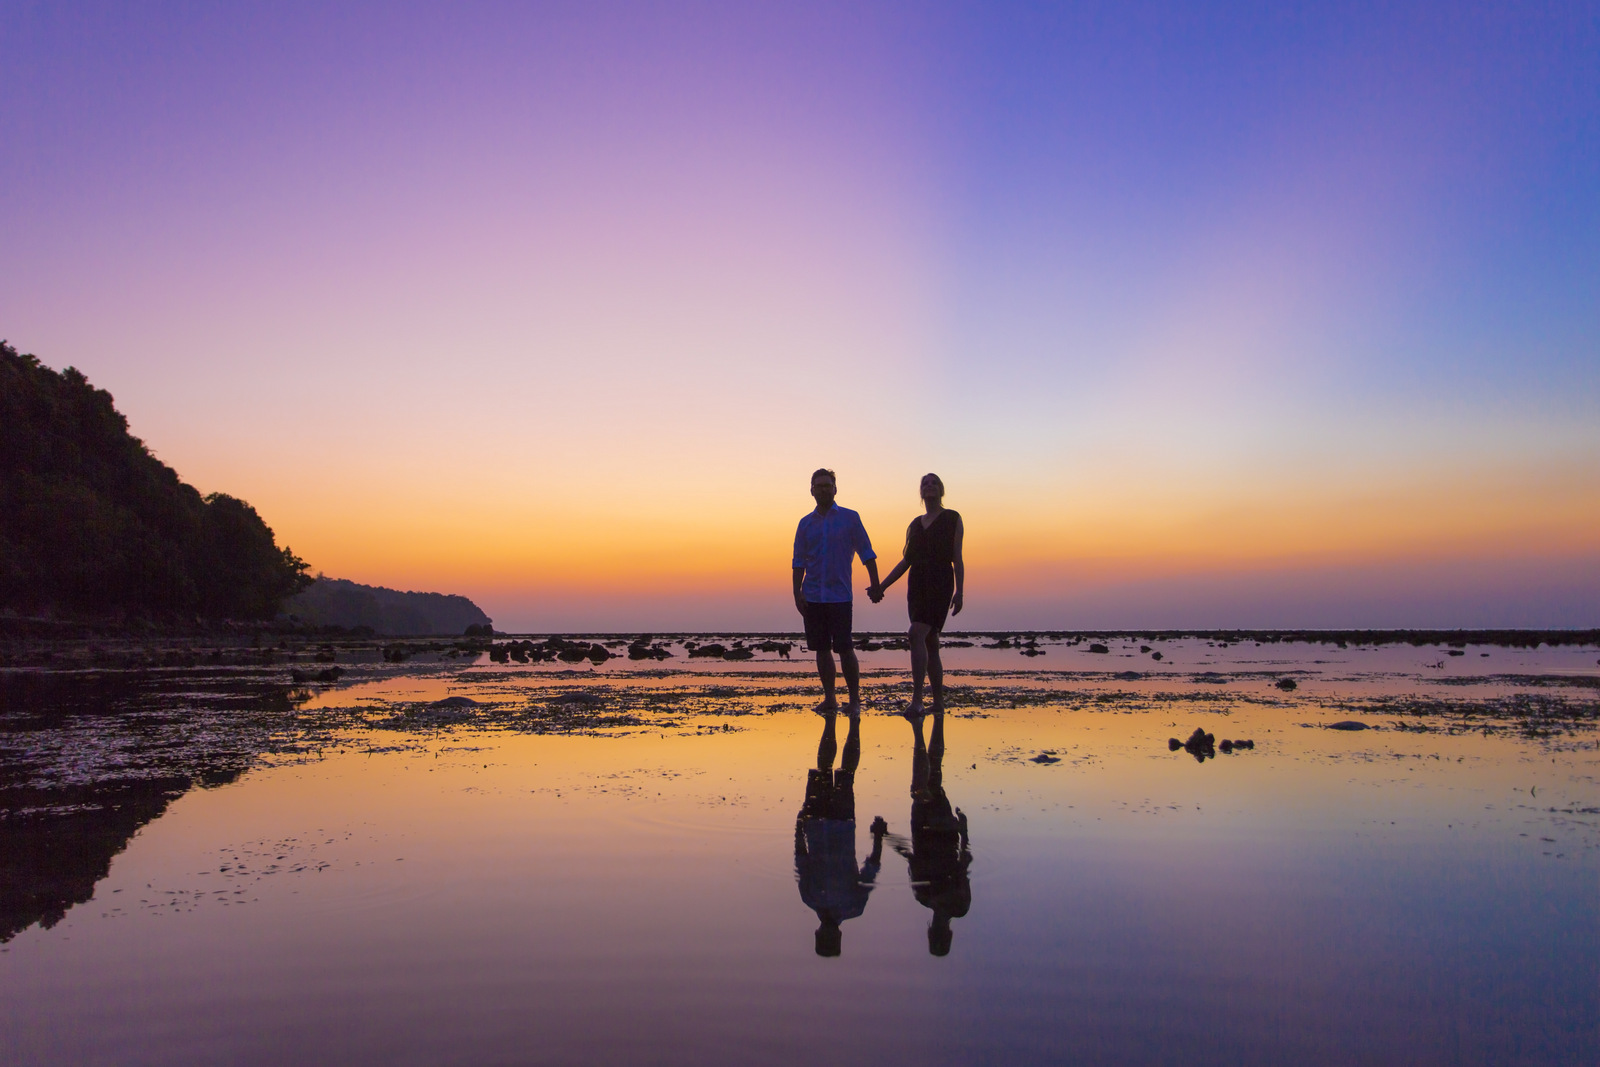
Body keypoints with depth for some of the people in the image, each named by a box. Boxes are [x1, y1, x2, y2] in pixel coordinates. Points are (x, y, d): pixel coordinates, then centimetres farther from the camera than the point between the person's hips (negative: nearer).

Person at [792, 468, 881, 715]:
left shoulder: (850, 518, 3)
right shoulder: (806, 523, 10)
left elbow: (866, 553, 3)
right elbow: (799, 562, 9)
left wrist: (875, 585, -2)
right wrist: (797, 593, -1)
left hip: (839, 595, -3)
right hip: (812, 597, 3)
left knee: (844, 649, -6)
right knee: (821, 649, 6)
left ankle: (855, 700, 5)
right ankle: (829, 698, 16)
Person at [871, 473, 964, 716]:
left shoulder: (953, 519, 5)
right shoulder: (914, 525, 19)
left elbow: (957, 559, -1)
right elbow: (905, 561, 18)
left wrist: (959, 592, -10)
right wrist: (881, 587, 10)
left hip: (940, 586, -6)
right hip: (917, 587, 6)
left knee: (917, 634, -24)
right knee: (930, 645, 7)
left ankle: (916, 699, -27)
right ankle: (939, 703, 14)